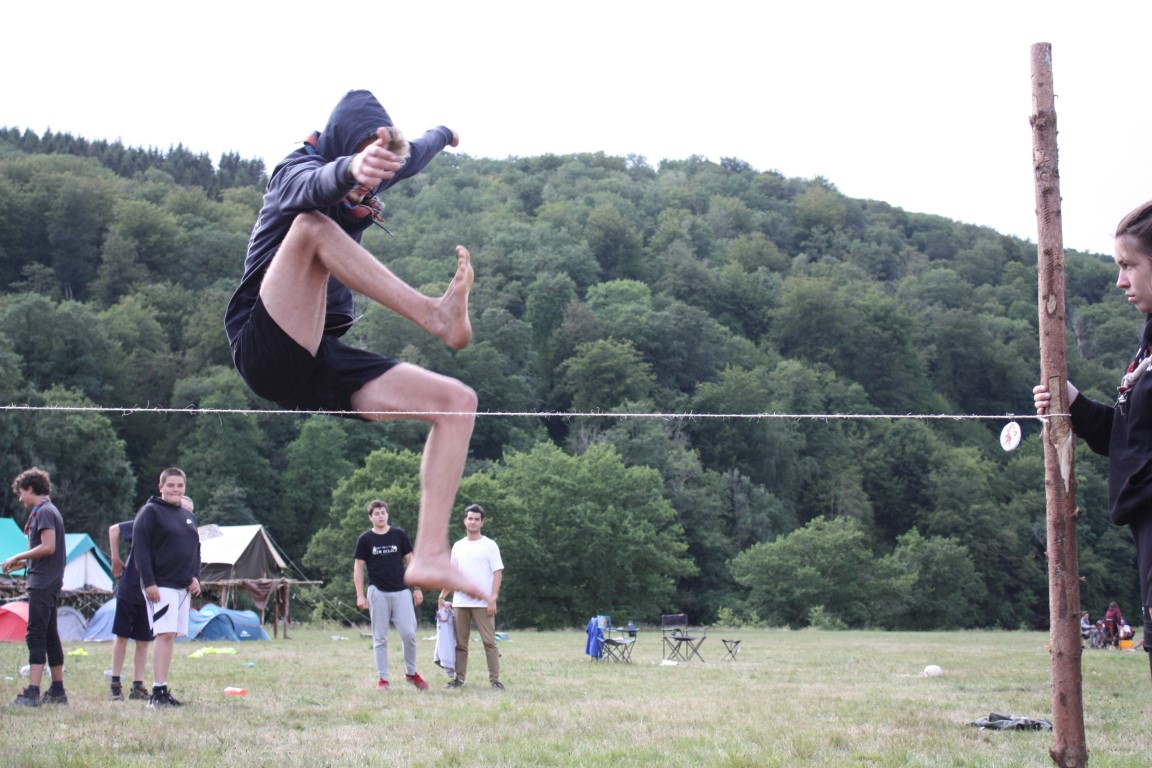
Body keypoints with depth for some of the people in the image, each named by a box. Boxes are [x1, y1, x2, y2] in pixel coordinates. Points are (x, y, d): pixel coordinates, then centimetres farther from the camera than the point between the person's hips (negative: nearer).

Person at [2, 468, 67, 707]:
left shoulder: (44, 512, -11)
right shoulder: (48, 511, 19)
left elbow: (48, 547, -20)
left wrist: (18, 557, -10)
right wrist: (23, 563, 14)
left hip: (42, 583, -10)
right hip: (49, 582, 10)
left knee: (35, 635, -14)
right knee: (49, 635, 13)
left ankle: (32, 692, -19)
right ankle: (57, 690, 17)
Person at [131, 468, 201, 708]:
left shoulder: (188, 516, 18)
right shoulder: (150, 512, -5)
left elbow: (195, 549, 24)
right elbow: (140, 548, -11)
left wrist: (195, 576, 8)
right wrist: (149, 582, -17)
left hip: (184, 587, 7)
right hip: (161, 586, -7)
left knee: (170, 636, 7)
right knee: (165, 634, -15)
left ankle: (162, 691, 10)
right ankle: (158, 691, -17)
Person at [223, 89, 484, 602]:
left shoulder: (361, 187, 16)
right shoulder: (297, 170, -6)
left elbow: (411, 156, 40)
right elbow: (313, 187, -34)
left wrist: (442, 134, 61)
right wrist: (351, 168, -57)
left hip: (323, 364, 8)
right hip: (267, 351, -7)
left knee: (458, 401, -8)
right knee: (313, 226, -29)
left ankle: (430, 555, -17)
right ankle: (437, 316, -36)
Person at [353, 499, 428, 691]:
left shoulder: (399, 535, 4)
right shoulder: (365, 539, 1)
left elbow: (410, 561, 8)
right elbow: (358, 567, 3)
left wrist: (417, 588, 3)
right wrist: (360, 595, -5)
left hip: (401, 591, 1)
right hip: (378, 593, -1)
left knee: (409, 633, -6)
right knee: (380, 638, 2)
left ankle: (411, 673, 13)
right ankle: (382, 679, 9)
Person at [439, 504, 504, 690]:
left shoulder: (490, 546, -2)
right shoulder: (458, 546, 13)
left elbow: (498, 573, -6)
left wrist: (493, 599, -15)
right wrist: (442, 596, 9)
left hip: (483, 603, -5)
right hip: (460, 603, 5)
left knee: (489, 642, -5)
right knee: (460, 643, 7)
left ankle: (495, 679, -2)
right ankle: (460, 678, 14)